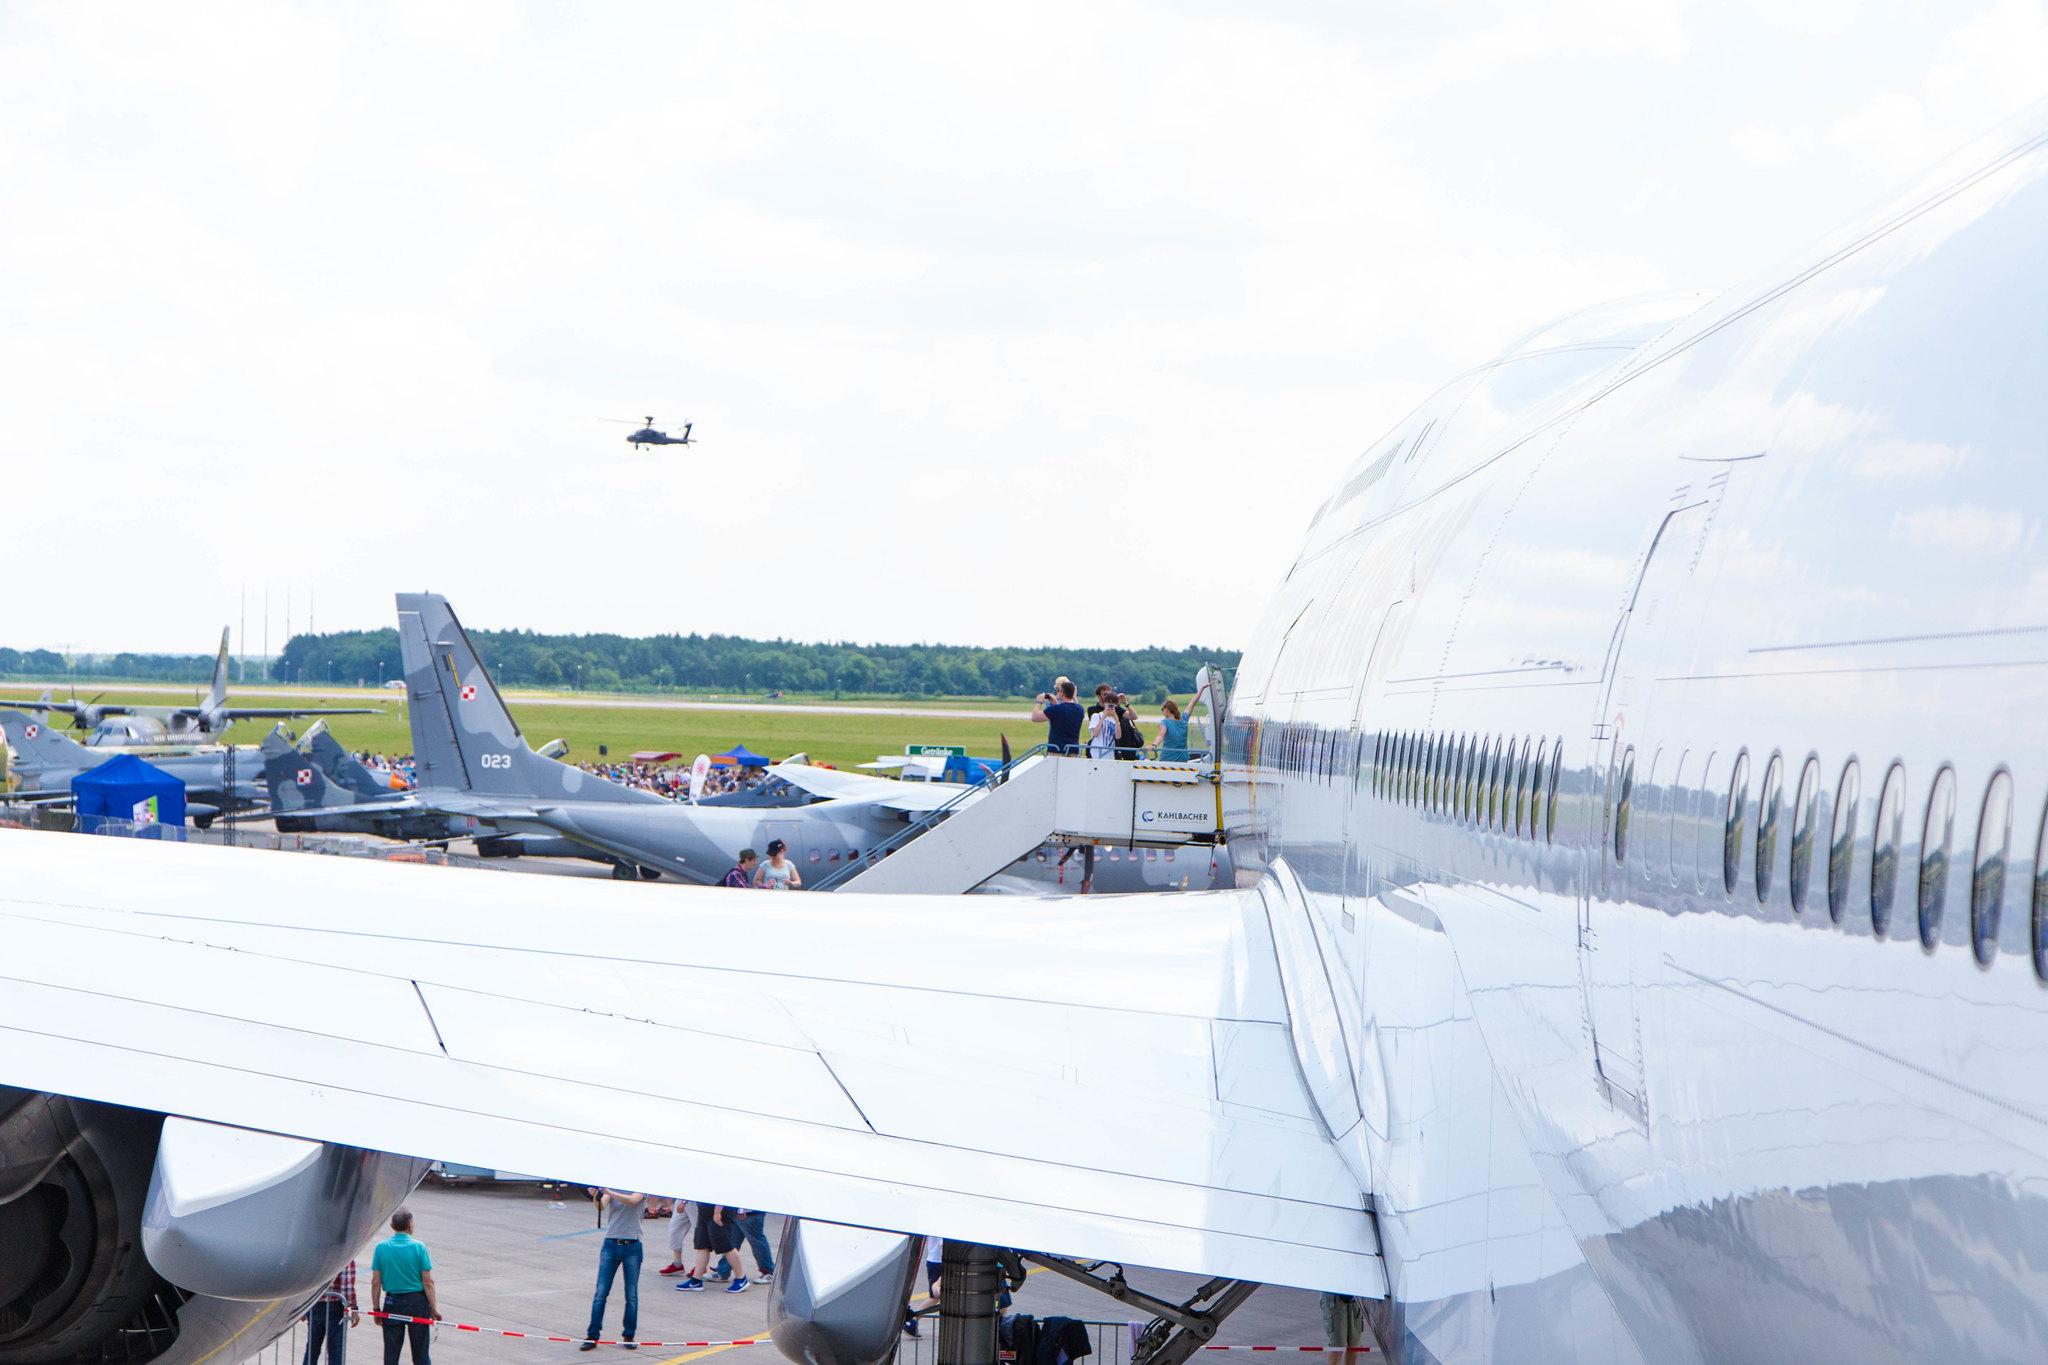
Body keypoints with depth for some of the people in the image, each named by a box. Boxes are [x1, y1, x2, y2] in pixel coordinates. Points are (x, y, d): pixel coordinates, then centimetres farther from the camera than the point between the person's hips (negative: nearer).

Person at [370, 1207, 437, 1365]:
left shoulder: (381, 1248, -2)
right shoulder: (419, 1247, -8)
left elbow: (375, 1282, -1)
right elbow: (428, 1282, -8)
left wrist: (376, 1309, 7)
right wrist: (434, 1307, -1)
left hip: (392, 1303, 2)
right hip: (417, 1303, -2)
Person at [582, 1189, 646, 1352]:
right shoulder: (611, 1186, 7)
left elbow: (632, 1200, -21)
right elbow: (602, 1207, -10)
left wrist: (609, 1192, -33)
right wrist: (596, 1198, -32)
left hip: (632, 1247, -1)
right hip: (611, 1245, 1)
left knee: (632, 1295, 3)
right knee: (600, 1293, -3)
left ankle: (628, 1336, 15)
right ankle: (592, 1336, 1)